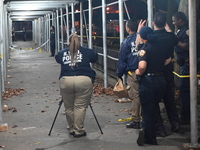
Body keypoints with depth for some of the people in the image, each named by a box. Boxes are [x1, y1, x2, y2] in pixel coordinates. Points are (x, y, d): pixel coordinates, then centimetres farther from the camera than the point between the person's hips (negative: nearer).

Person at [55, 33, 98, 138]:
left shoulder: (62, 53, 13)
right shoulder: (86, 52, 10)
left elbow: (57, 58, 29)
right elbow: (95, 57, 21)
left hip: (66, 81, 2)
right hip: (84, 81, -2)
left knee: (69, 107, 14)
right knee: (80, 107, 2)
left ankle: (72, 129, 24)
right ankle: (79, 131, 4)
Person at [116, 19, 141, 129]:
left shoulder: (126, 42, -5)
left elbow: (122, 60, -1)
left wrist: (119, 74, 9)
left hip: (132, 73, -4)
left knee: (135, 96, -1)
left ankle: (136, 121, 2)